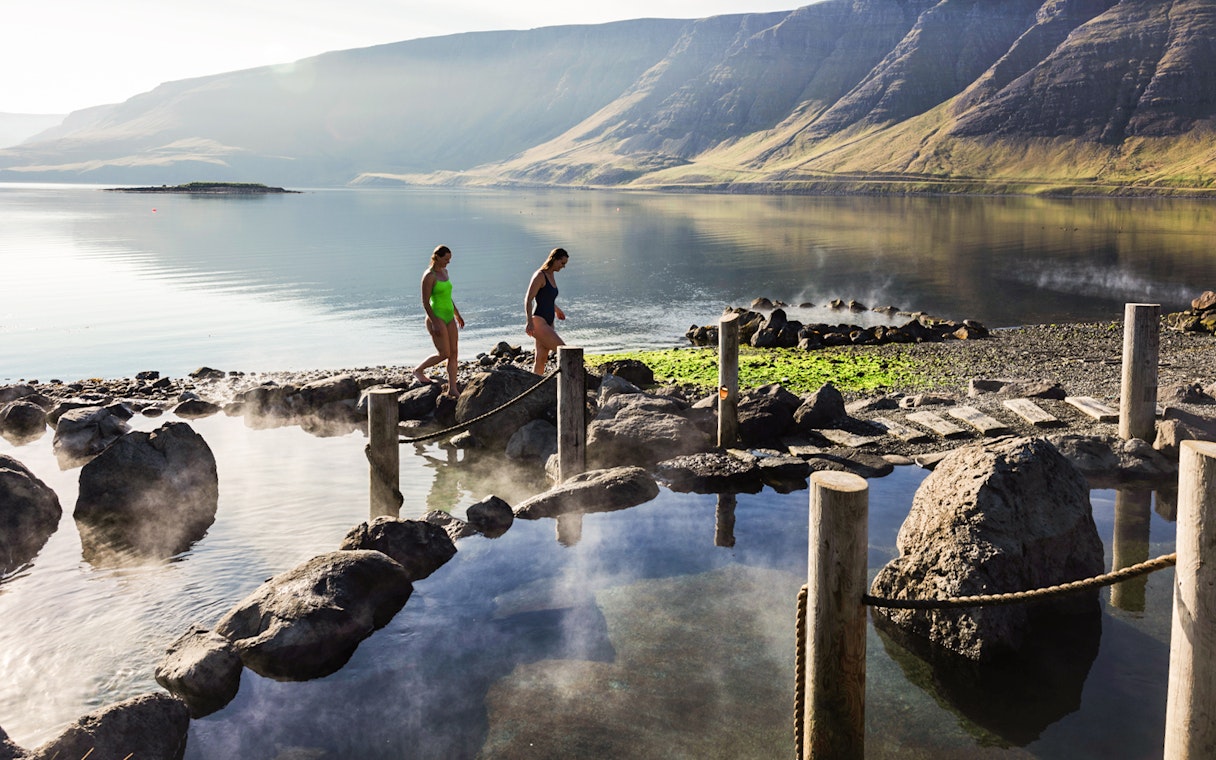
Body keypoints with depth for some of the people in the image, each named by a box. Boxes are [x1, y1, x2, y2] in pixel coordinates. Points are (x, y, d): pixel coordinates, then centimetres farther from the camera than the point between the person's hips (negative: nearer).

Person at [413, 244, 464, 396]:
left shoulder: (444, 271, 11)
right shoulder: (429, 276, -15)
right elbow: (425, 302, -16)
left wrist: (457, 314, 22)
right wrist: (435, 323, -21)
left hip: (449, 317, 8)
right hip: (436, 317, -8)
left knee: (453, 353, 3)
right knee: (444, 354, -8)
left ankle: (452, 388, 6)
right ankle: (419, 370, 15)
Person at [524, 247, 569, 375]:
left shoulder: (551, 276, 15)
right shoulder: (540, 275, -12)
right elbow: (528, 299, -17)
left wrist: (557, 310, 48)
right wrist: (529, 322, -27)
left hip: (548, 323, 9)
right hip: (538, 322, -9)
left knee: (541, 359, 5)